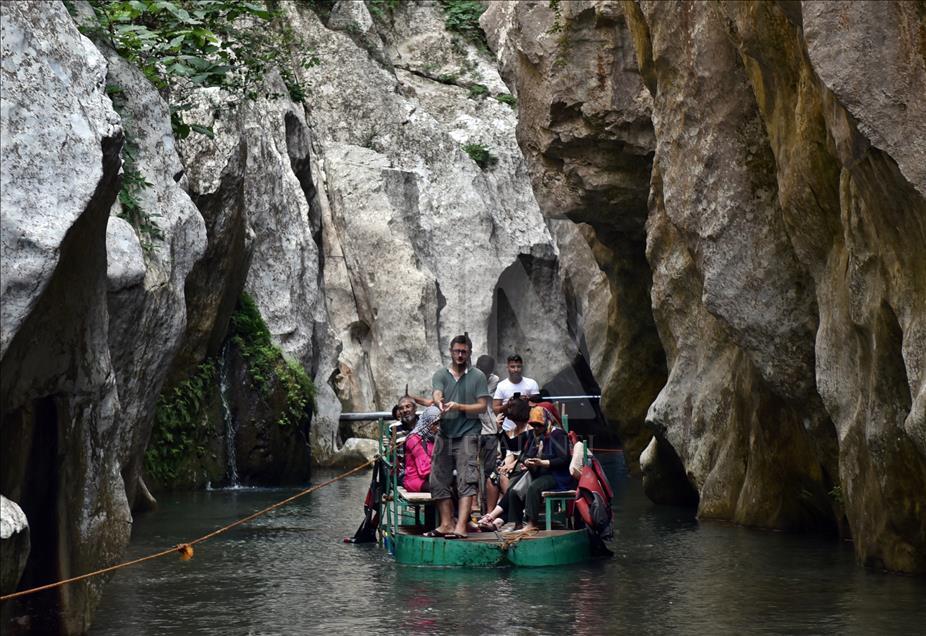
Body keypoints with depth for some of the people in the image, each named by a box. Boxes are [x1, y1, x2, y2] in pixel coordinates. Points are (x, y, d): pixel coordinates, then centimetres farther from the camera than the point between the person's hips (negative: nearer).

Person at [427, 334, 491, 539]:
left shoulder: (478, 376, 5)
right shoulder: (441, 374, 9)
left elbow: (482, 406, -1)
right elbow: (437, 394, -11)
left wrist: (459, 407, -17)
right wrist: (440, 403, -35)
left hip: (467, 433, -3)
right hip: (445, 433, 3)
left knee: (466, 480, -12)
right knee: (439, 480, 5)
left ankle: (460, 526, -19)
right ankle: (446, 524, 14)